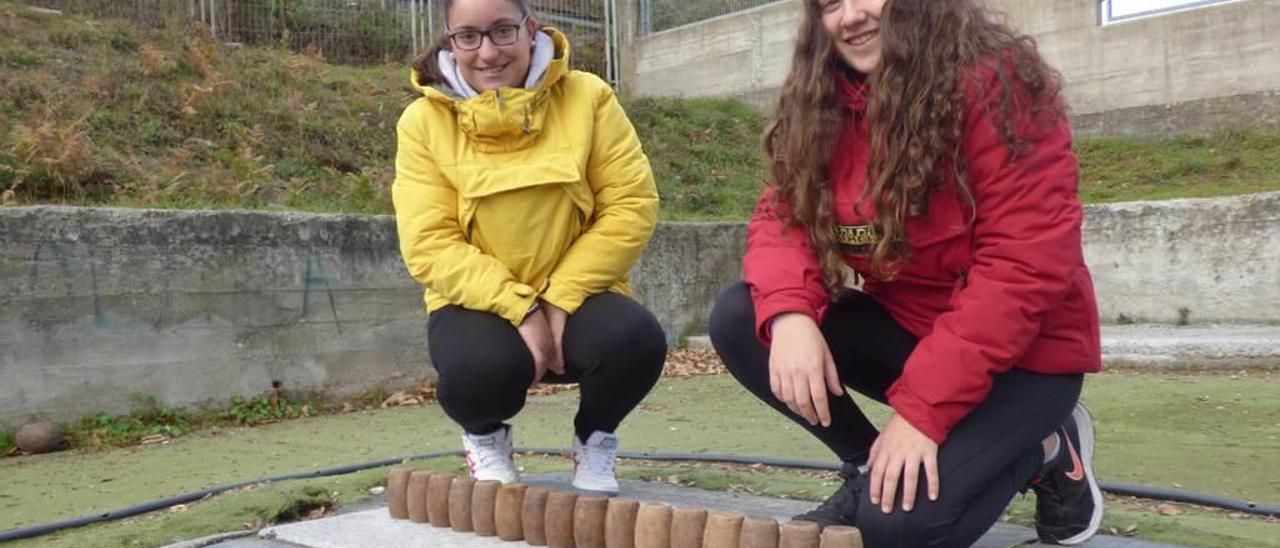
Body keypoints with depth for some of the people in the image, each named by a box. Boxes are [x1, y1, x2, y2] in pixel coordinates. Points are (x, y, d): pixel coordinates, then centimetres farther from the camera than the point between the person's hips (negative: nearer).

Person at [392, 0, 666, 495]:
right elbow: (429, 245, -12)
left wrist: (562, 298, -17)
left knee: (635, 339, -31)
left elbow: (632, 206, -8)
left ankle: (594, 441, 5)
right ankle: (485, 438, 6)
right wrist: (520, 309, -23)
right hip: (479, 304, -1)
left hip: (575, 299, 1)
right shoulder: (424, 121, -6)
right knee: (480, 367, -35)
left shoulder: (586, 98, -5)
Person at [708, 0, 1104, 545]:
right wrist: (788, 313, -27)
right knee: (737, 318, -14)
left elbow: (1023, 265, -25)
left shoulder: (994, 80, -20)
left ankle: (1045, 450, 7)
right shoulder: (821, 100, 0)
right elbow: (782, 215, -4)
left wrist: (923, 408, -28)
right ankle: (867, 466, 4)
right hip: (900, 325, 6)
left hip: (1019, 351, -5)